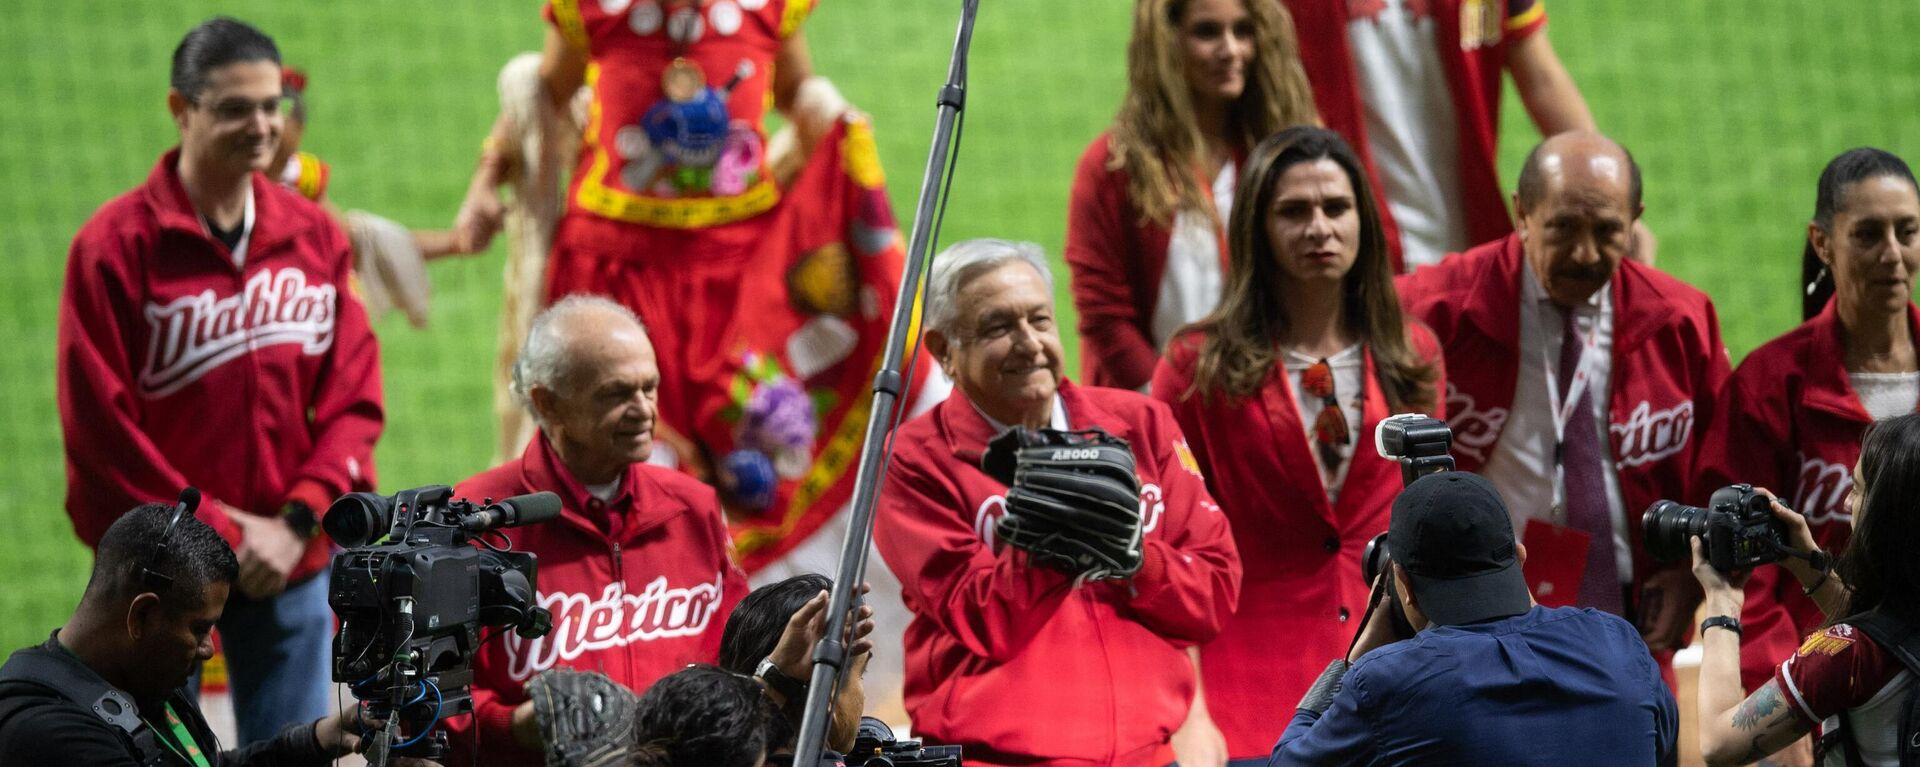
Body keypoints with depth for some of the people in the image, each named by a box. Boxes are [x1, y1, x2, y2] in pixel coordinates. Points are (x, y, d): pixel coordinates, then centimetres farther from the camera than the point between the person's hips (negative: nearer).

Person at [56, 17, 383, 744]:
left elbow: (354, 397, 5)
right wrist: (222, 533, -11)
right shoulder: (118, 245, -9)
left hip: (292, 563, 4)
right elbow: (99, 426, -10)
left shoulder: (315, 237, 5)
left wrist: (297, 521, -8)